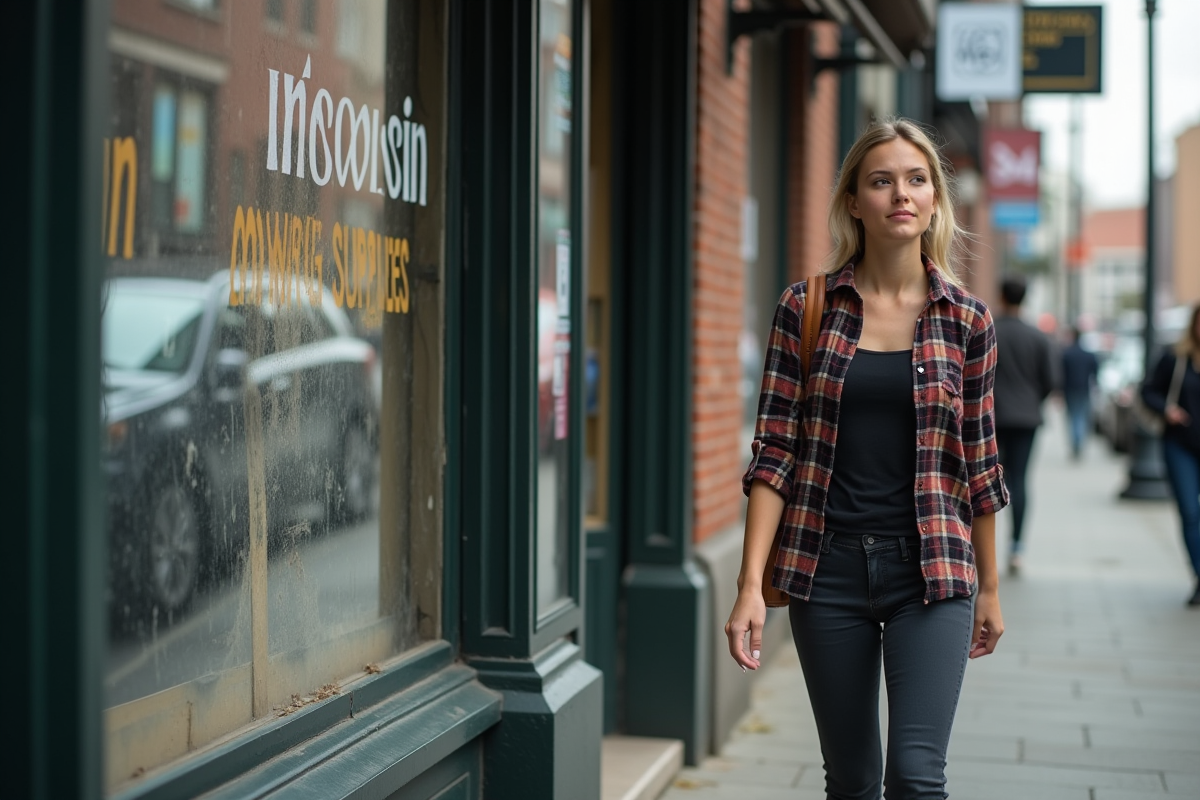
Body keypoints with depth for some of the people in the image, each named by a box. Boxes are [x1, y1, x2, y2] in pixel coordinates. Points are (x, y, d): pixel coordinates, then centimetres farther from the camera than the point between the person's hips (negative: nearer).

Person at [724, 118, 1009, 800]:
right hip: (827, 565, 1)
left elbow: (978, 462, 9)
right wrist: (751, 584, -9)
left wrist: (990, 589, 13)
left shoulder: (966, 320, 2)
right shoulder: (806, 309, 0)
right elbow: (774, 450, -2)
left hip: (930, 567, 0)